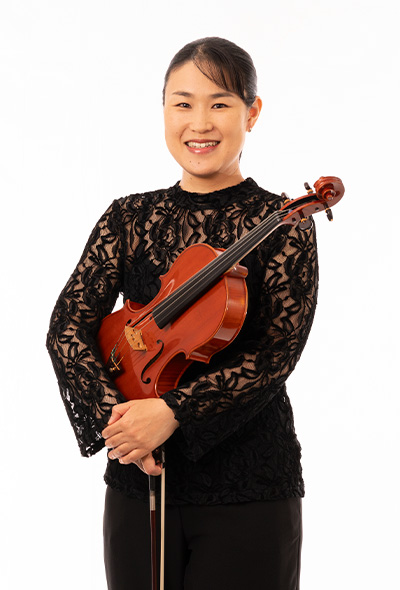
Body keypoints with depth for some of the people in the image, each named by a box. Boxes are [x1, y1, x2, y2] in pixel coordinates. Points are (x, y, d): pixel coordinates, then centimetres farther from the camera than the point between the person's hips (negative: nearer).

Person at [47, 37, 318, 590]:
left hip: (248, 490, -3)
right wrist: (111, 410, -19)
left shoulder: (281, 224, -5)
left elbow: (277, 353, -14)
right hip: (138, 480, 3)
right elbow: (67, 326, -3)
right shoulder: (129, 218, 5)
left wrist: (172, 410, -23)